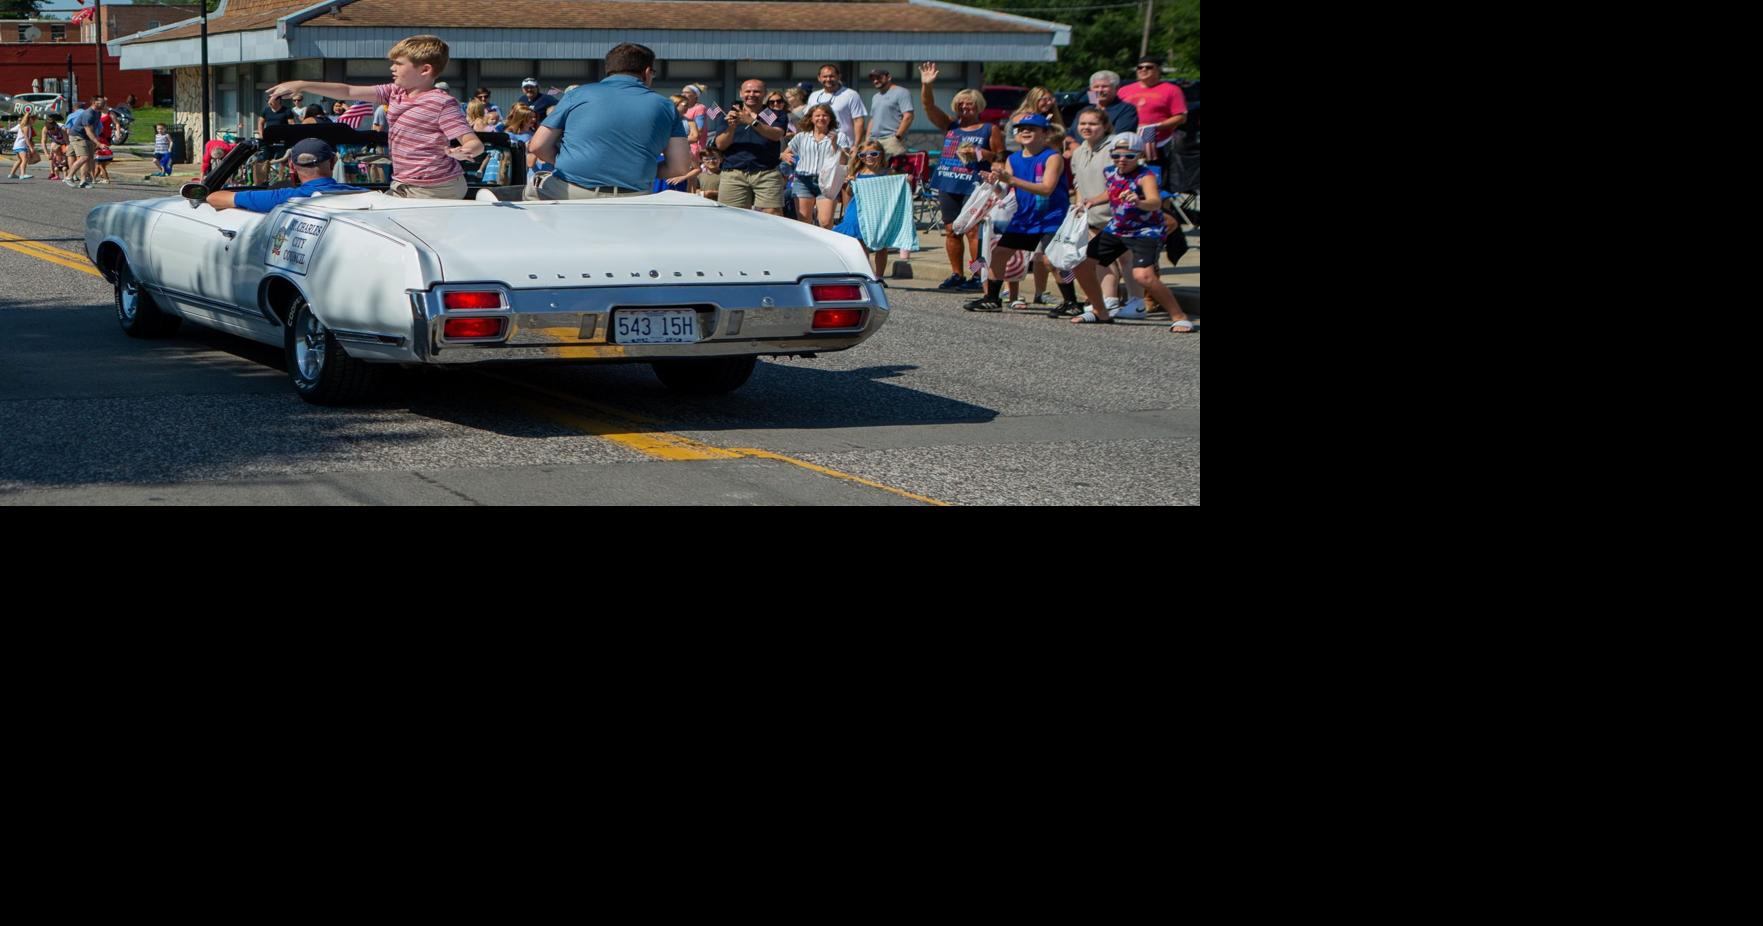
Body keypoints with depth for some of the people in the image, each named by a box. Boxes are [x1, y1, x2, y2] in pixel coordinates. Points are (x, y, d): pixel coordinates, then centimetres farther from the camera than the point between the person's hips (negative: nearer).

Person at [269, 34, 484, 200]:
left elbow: (475, 143, -20)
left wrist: (465, 152, -45)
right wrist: (302, 85, 7)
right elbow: (349, 91, 11)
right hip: (403, 186, 9)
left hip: (434, 191, -9)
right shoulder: (394, 93, 9)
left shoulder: (442, 103, -16)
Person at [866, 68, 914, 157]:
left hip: (891, 140, -8)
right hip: (874, 141, 8)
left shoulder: (901, 93, 0)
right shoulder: (875, 97, 26)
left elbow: (908, 117, -9)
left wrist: (897, 136, -15)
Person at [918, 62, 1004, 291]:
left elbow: (1001, 156, 1)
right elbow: (929, 107, 6)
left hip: (974, 186, -5)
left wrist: (979, 153, -12)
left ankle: (978, 276, -7)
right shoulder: (951, 126, 15)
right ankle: (957, 275, 16)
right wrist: (926, 85, -8)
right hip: (948, 184, 5)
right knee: (951, 231, 7)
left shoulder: (990, 130, 4)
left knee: (973, 231, -10)